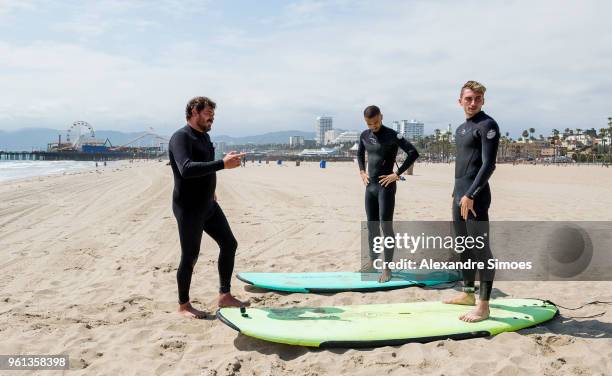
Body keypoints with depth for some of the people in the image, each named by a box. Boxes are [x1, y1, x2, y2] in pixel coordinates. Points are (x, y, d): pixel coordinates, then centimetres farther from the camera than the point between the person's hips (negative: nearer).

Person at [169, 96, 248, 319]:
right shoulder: (181, 137, -16)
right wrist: (222, 164, -36)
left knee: (229, 244, 8)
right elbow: (186, 169, -33)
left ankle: (224, 296, 19)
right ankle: (183, 305, 16)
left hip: (208, 204, 9)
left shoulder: (204, 136, 14)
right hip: (188, 208, -9)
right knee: (190, 257, 0)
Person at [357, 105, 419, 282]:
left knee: (386, 226, -6)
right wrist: (362, 172, 13)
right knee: (371, 226, 13)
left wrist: (397, 174, -18)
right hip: (370, 186, 7)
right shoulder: (364, 135, 8)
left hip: (386, 186, -7)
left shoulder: (392, 135, -12)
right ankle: (372, 261, 24)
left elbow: (414, 153, -18)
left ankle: (387, 268, -1)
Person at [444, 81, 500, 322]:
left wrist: (470, 195, -22)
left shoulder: (487, 125, -8)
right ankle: (468, 293, 28)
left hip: (475, 197, -9)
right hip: (459, 195, 9)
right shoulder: (461, 129, 18)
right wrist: (457, 193, 18)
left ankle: (483, 306, -4)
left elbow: (488, 165, -17)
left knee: (480, 248, -8)